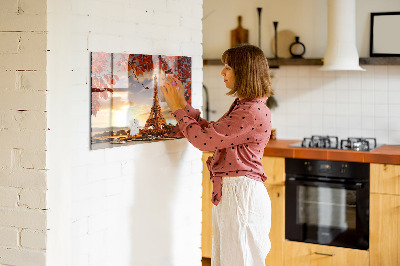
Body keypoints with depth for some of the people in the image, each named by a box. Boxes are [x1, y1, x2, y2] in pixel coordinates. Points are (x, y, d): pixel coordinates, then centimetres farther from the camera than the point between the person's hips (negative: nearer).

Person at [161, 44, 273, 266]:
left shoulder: (253, 112, -19)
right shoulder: (242, 106, 14)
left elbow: (204, 139, -19)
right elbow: (211, 132, 17)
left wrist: (178, 108, -6)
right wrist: (183, 104, 15)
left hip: (241, 193, -10)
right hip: (228, 192, 10)